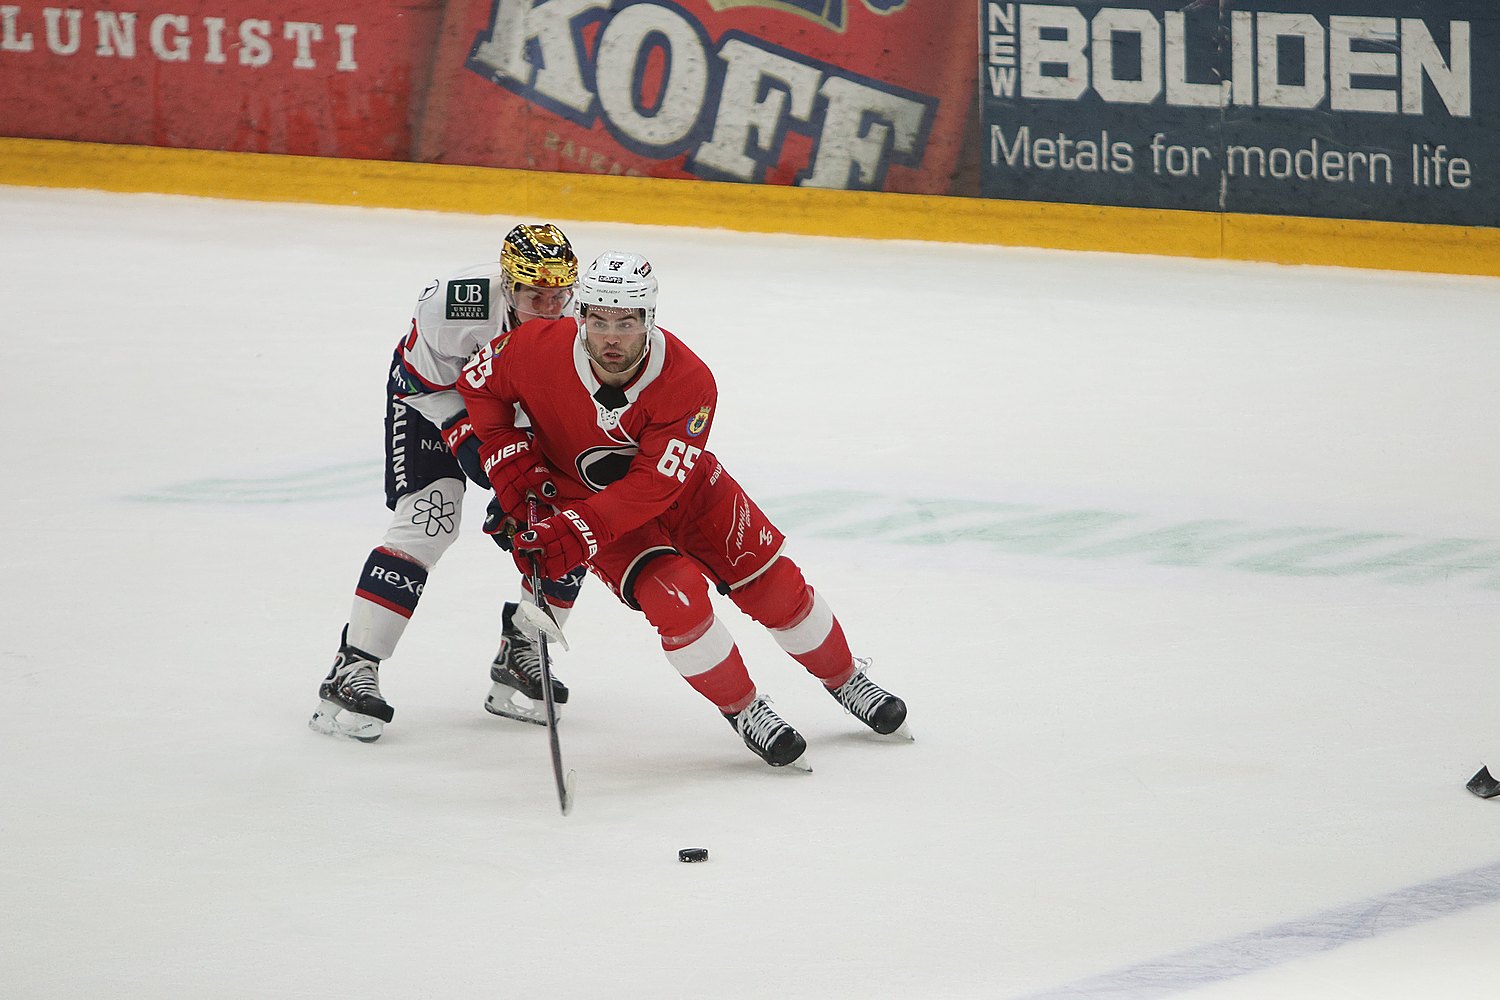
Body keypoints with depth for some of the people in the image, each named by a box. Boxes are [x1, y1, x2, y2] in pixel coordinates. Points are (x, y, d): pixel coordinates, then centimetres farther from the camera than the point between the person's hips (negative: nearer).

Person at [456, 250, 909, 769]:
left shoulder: (689, 381, -32)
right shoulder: (539, 351, -28)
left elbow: (654, 486, -34)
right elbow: (477, 382, -7)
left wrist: (578, 532, -43)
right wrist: (506, 454, -19)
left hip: (683, 486, 1)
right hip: (586, 496, -1)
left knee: (774, 585, 4)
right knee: (675, 597, -24)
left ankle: (846, 678, 31)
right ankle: (741, 708, -2)